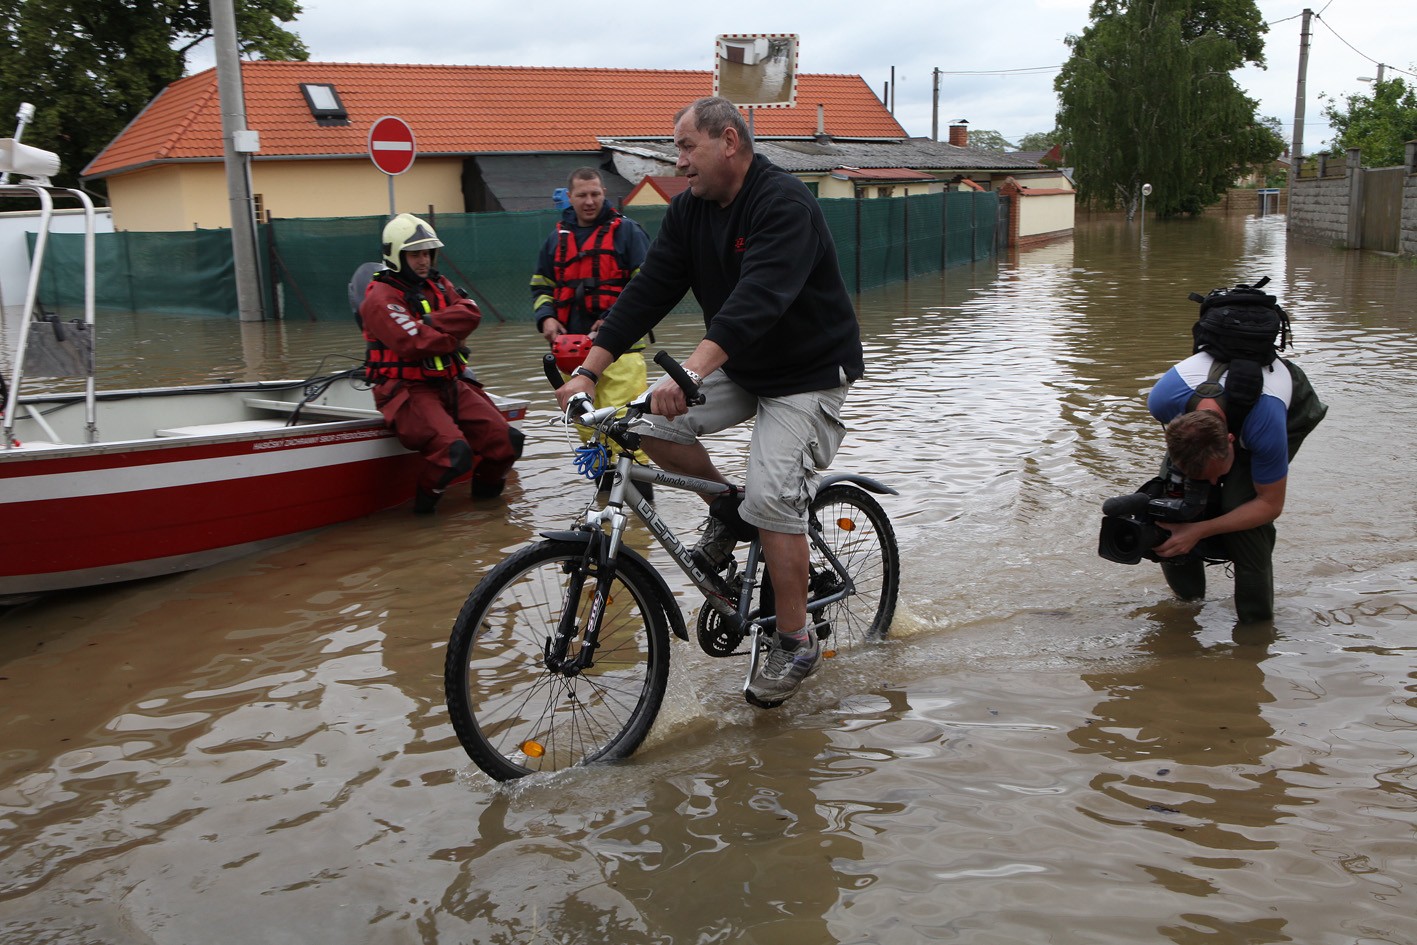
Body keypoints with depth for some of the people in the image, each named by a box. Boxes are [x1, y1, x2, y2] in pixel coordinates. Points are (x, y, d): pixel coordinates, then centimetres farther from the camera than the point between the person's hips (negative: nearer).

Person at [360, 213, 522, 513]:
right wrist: (452, 337, -4)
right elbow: (415, 343, -20)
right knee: (455, 451, -31)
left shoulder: (439, 285, 17)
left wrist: (430, 323, -16)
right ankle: (426, 498, -4)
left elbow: (470, 313, -3)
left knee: (507, 440, -8)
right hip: (408, 390, -7)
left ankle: (486, 487, 19)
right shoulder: (381, 297, -7)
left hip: (451, 385, 7)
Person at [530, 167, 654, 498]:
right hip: (572, 342, 5)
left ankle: (637, 473, -10)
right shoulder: (557, 238, 19)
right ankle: (602, 471, 16)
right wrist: (546, 318, 3)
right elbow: (541, 286, 24)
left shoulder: (627, 231, 3)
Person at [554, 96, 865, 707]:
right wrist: (590, 370, -12)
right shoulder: (689, 212, 2)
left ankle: (796, 642, -2)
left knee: (772, 498, -20)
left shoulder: (784, 204, -23)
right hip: (740, 369, 8)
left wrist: (692, 370, -51)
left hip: (809, 374, -7)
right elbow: (649, 290, -3)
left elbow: (758, 297, -38)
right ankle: (724, 508, 13)